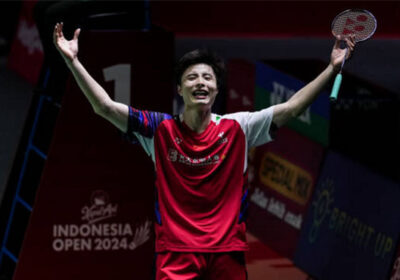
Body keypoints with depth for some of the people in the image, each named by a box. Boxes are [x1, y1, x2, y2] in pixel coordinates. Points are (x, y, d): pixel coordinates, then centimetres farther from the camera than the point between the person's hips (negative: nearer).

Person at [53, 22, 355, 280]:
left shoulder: (237, 128, 3)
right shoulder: (160, 129, 2)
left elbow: (292, 107, 1)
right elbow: (105, 106, -3)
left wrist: (333, 68, -5)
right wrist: (73, 62, -11)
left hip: (228, 251, 2)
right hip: (176, 252, -1)